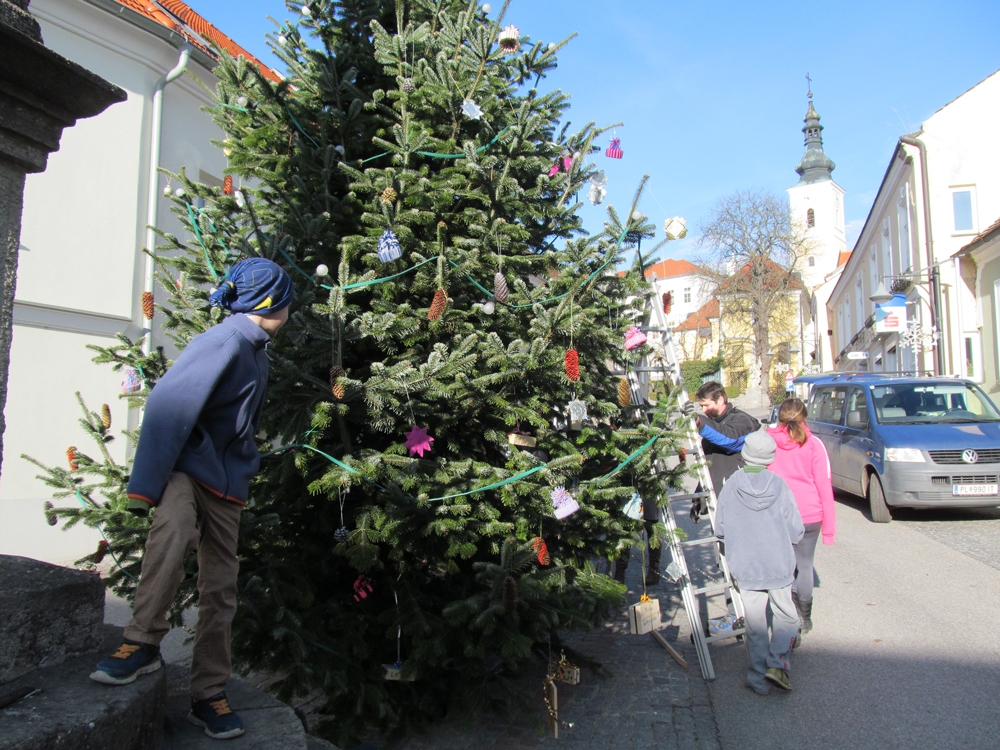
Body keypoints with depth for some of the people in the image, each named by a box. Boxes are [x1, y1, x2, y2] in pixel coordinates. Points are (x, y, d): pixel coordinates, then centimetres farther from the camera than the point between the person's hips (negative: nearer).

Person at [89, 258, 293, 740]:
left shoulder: (257, 350, 14)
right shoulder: (224, 341, -14)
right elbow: (168, 405, -23)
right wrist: (146, 484, -25)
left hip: (225, 480, 8)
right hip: (185, 465, -7)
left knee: (221, 589, 6)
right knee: (174, 530, -38)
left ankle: (209, 696, 16)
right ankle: (143, 643, -19)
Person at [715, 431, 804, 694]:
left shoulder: (731, 486, -8)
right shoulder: (779, 485, -8)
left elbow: (720, 530, -3)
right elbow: (796, 532, -5)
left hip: (745, 568, 1)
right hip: (780, 565, 0)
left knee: (755, 625, 11)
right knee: (786, 616, 16)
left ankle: (759, 678, 14)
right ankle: (778, 662, -1)